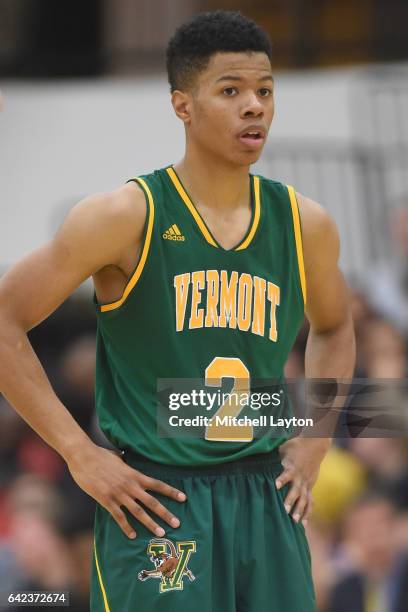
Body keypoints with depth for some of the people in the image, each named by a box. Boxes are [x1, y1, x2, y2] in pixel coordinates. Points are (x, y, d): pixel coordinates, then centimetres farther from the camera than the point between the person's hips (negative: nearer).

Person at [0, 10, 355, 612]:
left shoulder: (304, 224, 7)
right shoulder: (126, 217, -7)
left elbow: (333, 328, 27)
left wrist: (313, 445, 13)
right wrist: (79, 453, -10)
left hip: (268, 502, 5)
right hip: (155, 503, -5)